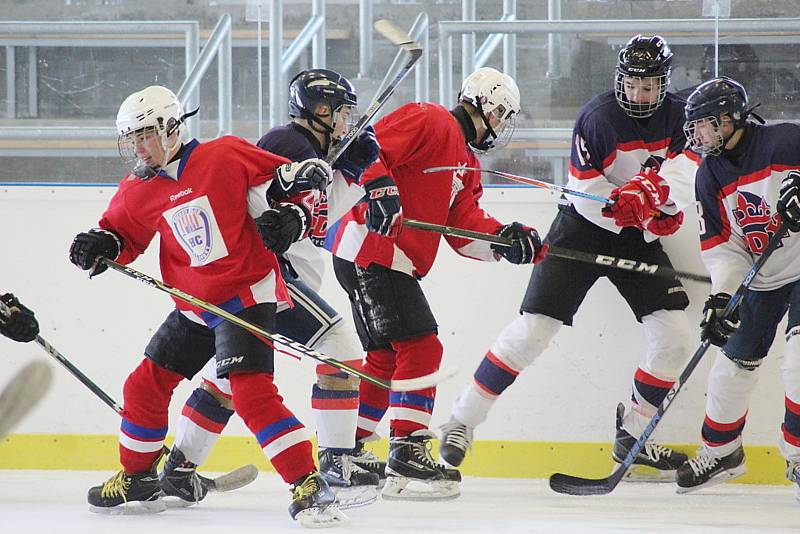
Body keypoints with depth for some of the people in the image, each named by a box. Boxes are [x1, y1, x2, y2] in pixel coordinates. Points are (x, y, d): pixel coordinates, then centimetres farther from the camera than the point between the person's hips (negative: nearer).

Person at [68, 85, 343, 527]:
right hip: (194, 306, 7)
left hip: (247, 295, -7)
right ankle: (137, 481, 30)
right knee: (145, 385, 10)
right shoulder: (138, 192, 4)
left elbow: (287, 181, -5)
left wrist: (290, 215, -22)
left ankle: (309, 486, -22)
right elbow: (123, 235, 16)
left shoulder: (225, 157, -12)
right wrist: (100, 245, -5)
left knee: (251, 391, -22)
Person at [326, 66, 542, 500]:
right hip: (370, 249, -11)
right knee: (420, 348, -13)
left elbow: (465, 227, 11)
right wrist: (378, 188, -32)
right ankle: (406, 456, -15)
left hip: (392, 263, 11)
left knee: (387, 357, 16)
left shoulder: (465, 162, 21)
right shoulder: (429, 122, -8)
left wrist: (504, 239, -5)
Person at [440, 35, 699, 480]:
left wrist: (657, 190, -40)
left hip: (638, 240, 5)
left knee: (675, 336, -5)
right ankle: (463, 421, -2)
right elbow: (588, 193, -21)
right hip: (582, 229, -5)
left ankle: (633, 434, 10)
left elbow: (685, 166, -21)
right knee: (533, 330, -11)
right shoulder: (598, 117, -19)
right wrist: (648, 214, -28)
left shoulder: (679, 118, -4)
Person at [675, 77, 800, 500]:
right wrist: (721, 296, -15)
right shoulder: (710, 176, 1)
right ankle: (721, 450, 29)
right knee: (735, 361, 9)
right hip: (760, 279, 6)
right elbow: (721, 245, -1)